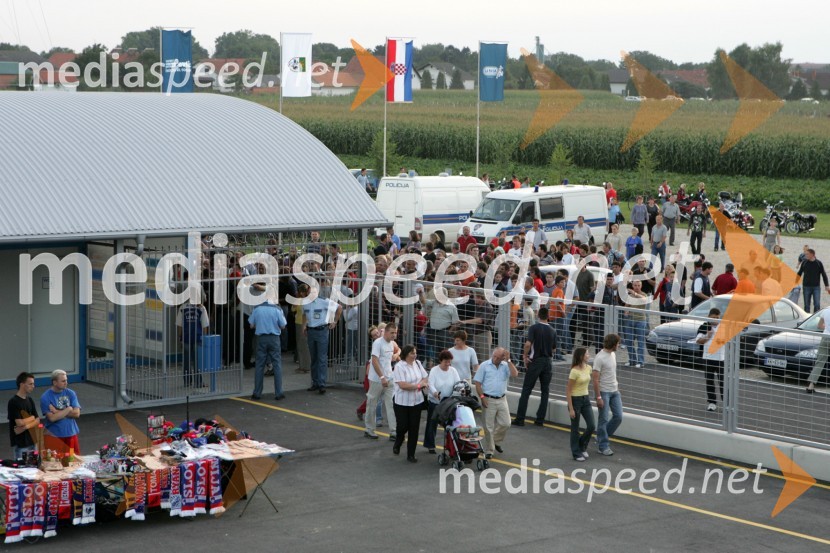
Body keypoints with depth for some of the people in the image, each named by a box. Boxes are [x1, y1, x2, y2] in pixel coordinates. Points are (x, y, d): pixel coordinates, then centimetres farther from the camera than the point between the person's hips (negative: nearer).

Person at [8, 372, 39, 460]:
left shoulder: (30, 400, 9)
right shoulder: (13, 402, -12)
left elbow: (38, 420, 5)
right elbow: (19, 422, -19)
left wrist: (26, 427, -13)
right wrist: (32, 418, -1)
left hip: (31, 442, 7)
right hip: (19, 444, -7)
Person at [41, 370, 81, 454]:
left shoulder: (71, 393, 3)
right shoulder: (45, 397, -7)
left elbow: (76, 413, -7)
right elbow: (52, 418, -16)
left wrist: (57, 411, -13)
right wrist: (68, 409, -10)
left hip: (71, 435, 3)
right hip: (54, 436, -3)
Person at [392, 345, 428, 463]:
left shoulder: (417, 364, 5)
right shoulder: (399, 366, -14)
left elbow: (425, 378, 10)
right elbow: (402, 385, -21)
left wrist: (423, 383, -13)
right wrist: (418, 385, -16)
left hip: (417, 401, 5)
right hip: (402, 402, -5)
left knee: (414, 428, 4)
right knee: (402, 426, 3)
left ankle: (411, 454, 11)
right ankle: (397, 444, 36)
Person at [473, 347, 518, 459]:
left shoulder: (506, 366, 4)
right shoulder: (484, 365, -3)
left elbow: (515, 374, -16)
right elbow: (477, 383, -4)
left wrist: (508, 360, -14)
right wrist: (482, 397, -12)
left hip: (502, 399, 3)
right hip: (489, 400, -3)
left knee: (505, 423, 3)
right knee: (489, 427, 1)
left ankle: (496, 442, 28)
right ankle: (489, 451, 10)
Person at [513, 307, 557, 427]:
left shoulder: (534, 328, -9)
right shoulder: (552, 331, 4)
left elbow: (528, 344, -20)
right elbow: (554, 349, 9)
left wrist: (525, 356, -6)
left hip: (535, 361, -3)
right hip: (548, 361, 3)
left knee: (526, 390, 1)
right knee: (545, 391, 10)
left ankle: (520, 419, -2)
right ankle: (540, 419, 9)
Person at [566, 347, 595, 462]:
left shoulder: (588, 368, 1)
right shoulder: (574, 371, -20)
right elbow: (568, 391, -16)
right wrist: (571, 409, -16)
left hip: (586, 399, 7)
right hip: (575, 400, -7)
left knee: (591, 426, 4)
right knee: (575, 429, 5)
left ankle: (582, 447, 27)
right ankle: (577, 453, 17)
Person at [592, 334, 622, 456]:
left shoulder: (613, 354, 7)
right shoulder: (600, 358, -19)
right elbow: (595, 379, -19)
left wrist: (617, 386, 18)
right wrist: (598, 397, -20)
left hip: (614, 391, 8)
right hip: (603, 392, -8)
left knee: (618, 417, 7)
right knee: (603, 419, 0)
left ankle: (601, 438, 23)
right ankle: (603, 446, 10)